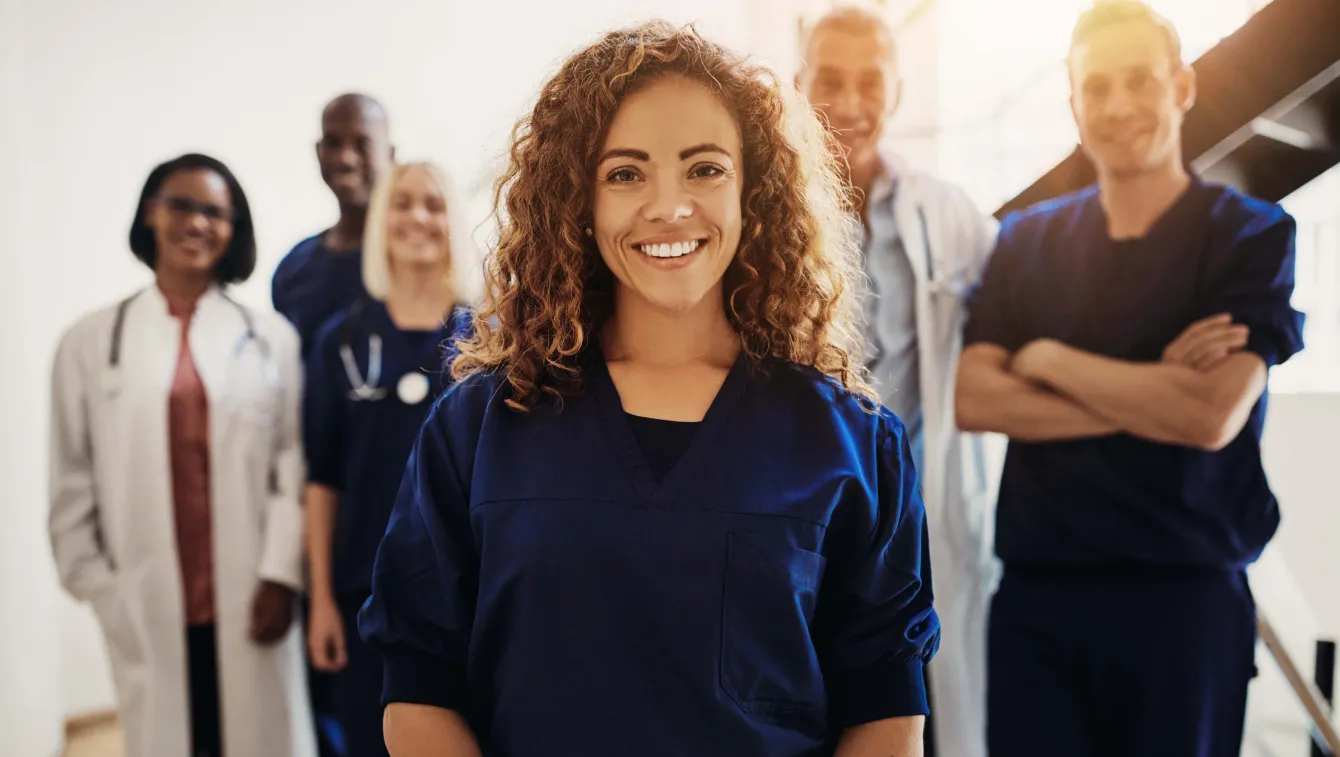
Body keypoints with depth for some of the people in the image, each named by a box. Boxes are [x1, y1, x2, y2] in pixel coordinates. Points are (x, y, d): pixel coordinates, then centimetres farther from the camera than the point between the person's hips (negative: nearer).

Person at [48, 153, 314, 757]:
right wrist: (96, 586, 2)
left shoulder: (271, 337, 4)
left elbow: (296, 460, -1)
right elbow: (72, 481, 6)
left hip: (249, 599, 0)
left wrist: (281, 574, -8)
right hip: (147, 607, 1)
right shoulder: (91, 342, 5)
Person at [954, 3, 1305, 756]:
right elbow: (973, 401, -6)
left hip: (1183, 593, -2)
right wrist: (1151, 395, -12)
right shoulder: (1025, 240, 5)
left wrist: (1047, 359, -8)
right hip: (1034, 591, 2)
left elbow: (1211, 416, -16)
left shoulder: (1254, 235, -2)